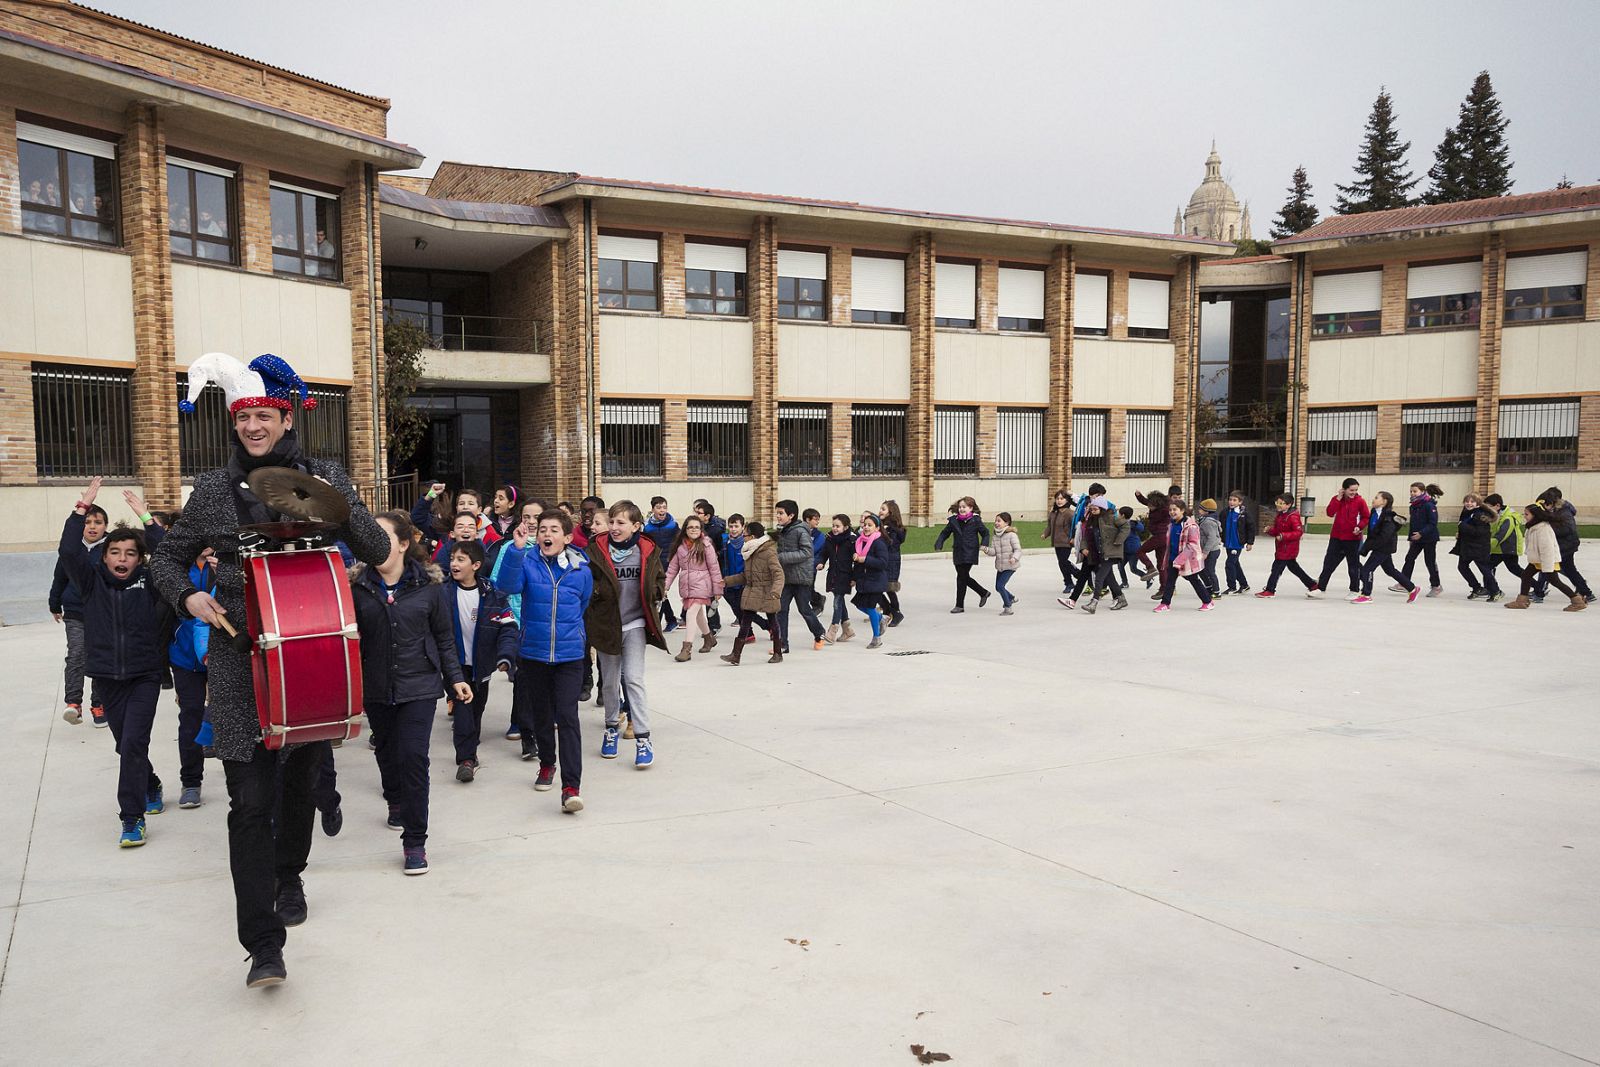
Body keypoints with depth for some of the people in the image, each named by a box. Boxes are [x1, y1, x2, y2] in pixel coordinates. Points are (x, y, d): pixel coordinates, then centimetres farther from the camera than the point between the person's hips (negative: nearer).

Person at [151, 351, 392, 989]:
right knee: (250, 799, -7)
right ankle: (263, 945, -5)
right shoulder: (214, 490, 5)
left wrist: (338, 505, -17)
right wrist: (187, 596, -6)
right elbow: (167, 557, 15)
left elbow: (378, 552, 0)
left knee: (301, 781, 16)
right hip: (240, 660, -1)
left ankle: (289, 875, 44)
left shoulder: (325, 479, 3)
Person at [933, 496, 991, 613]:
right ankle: (984, 593, 35)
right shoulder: (953, 520, 4)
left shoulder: (976, 520, -4)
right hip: (958, 553, 5)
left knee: (961, 577, -7)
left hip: (970, 553, -5)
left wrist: (984, 544, -10)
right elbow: (945, 533, 8)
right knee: (964, 577, 13)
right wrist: (938, 544, -7)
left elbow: (985, 533, 6)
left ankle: (960, 605, 2)